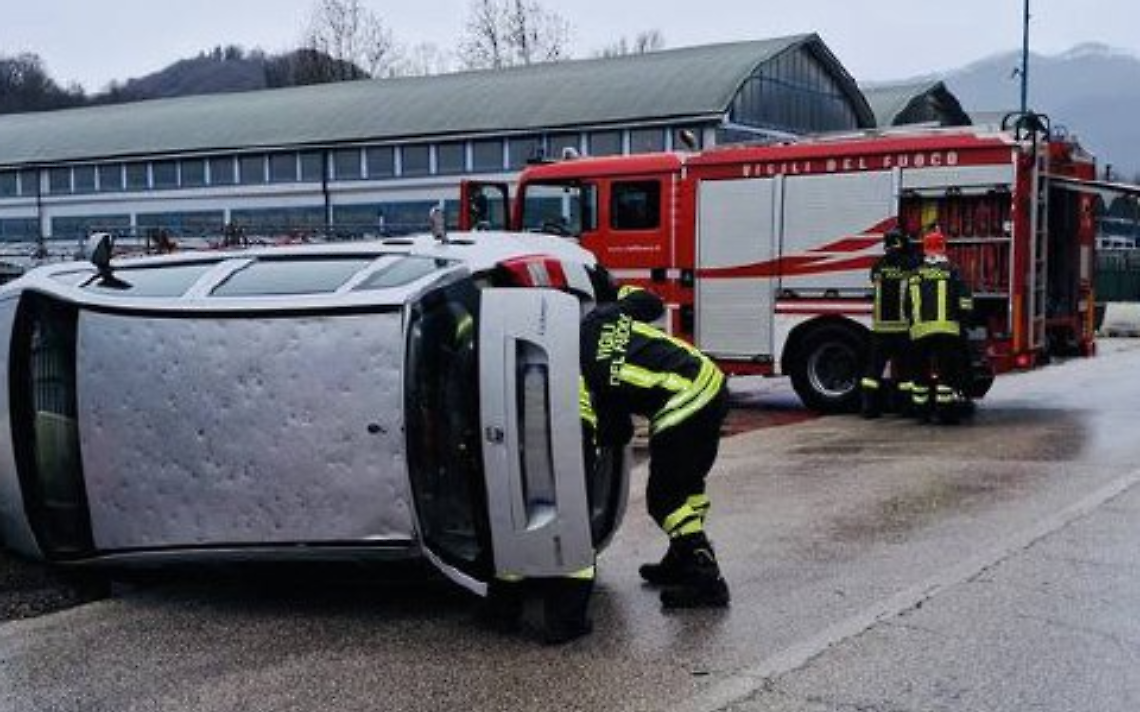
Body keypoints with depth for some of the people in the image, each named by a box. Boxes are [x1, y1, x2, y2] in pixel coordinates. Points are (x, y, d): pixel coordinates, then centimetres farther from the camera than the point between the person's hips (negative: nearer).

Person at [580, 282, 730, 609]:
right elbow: (652, 304, 21)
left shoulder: (590, 377, -9)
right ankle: (683, 560, 35)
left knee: (664, 498, 3)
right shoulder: (602, 317, 5)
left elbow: (617, 434, 2)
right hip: (712, 382, 9)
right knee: (688, 481, 23)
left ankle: (706, 580, -1)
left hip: (683, 410, -9)